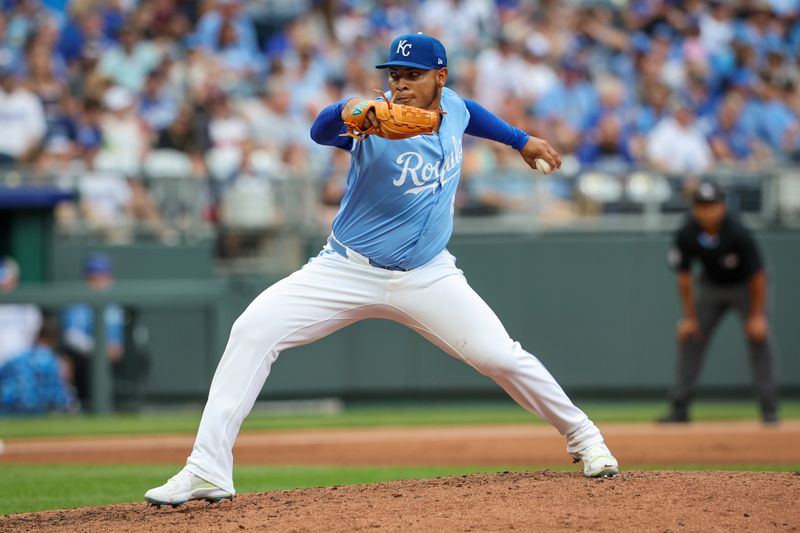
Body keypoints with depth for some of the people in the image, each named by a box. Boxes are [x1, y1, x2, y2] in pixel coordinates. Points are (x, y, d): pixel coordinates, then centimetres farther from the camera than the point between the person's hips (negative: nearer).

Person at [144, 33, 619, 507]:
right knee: (253, 330, -21)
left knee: (501, 356, -7)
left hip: (427, 278, 3)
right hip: (348, 271, -3)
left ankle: (583, 436, 20)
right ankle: (207, 472, -21)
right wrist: (347, 112, -61)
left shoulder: (452, 107, -2)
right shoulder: (380, 124, -19)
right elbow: (321, 131, -40)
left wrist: (521, 140, 32)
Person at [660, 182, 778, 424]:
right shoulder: (686, 235, -22)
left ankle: (769, 408, -10)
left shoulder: (738, 234, -32)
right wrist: (689, 316, -7)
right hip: (711, 285, 4)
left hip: (744, 286, -3)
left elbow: (757, 275, -21)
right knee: (689, 338, -1)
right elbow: (684, 277, -8)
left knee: (760, 338, -16)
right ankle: (679, 408, 6)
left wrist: (757, 316, -18)